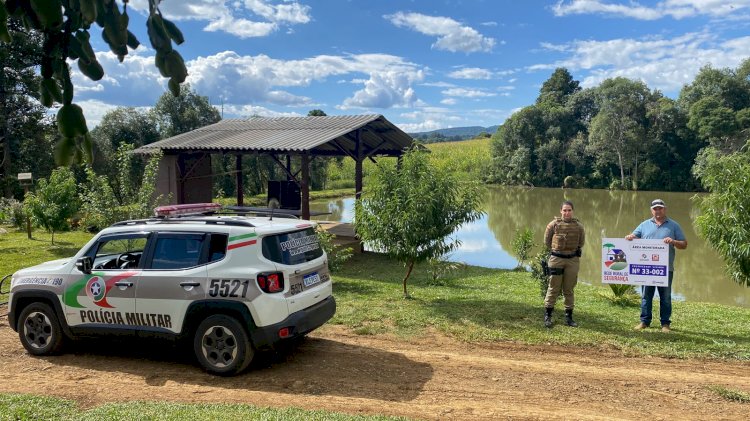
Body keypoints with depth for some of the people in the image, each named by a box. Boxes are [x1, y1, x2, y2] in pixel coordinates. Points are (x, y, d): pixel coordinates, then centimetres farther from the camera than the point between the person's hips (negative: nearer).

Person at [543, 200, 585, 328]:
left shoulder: (578, 226, 0)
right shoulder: (554, 224, -5)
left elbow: (581, 242, 15)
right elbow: (547, 240, 7)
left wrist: (574, 251, 14)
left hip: (573, 260, 2)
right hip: (556, 259, -2)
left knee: (569, 289, 10)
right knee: (553, 288, 1)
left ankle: (569, 316, 18)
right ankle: (548, 315, 9)